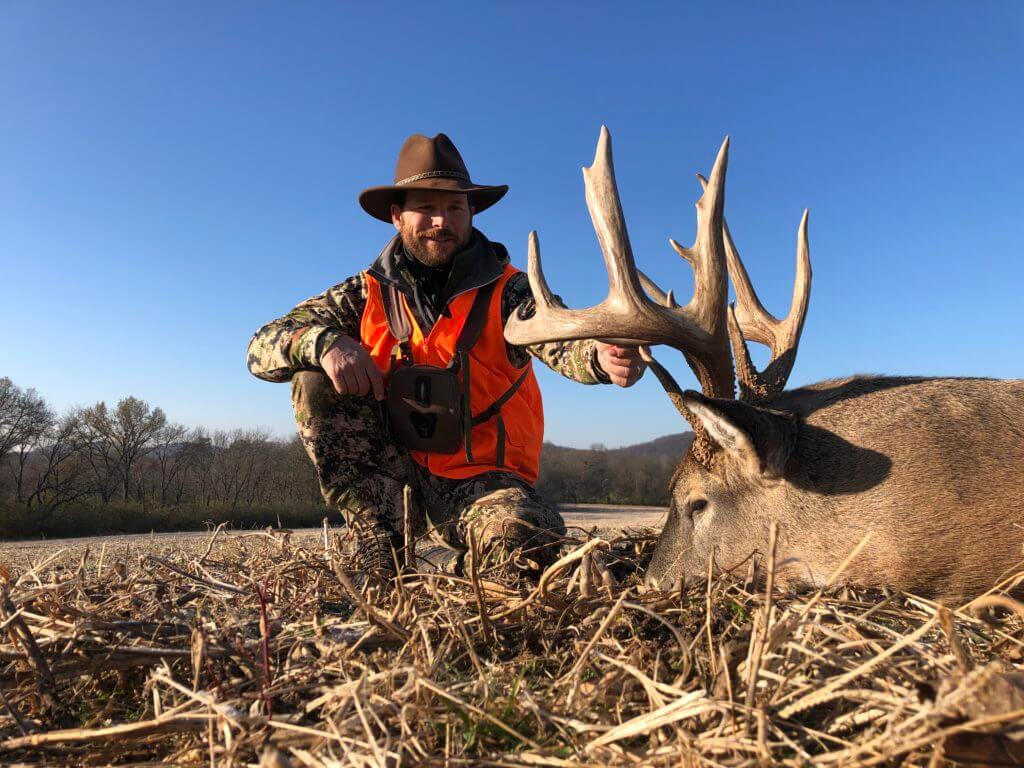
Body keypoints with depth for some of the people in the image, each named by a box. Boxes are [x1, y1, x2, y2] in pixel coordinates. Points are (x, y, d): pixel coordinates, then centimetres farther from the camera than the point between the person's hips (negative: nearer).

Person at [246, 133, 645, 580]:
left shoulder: (508, 291, -5)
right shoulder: (367, 295, 1)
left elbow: (561, 340, -25)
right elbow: (262, 348, -4)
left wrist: (601, 356, -50)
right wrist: (323, 342, -27)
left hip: (479, 478, -2)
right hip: (389, 473, 3)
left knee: (530, 539, -33)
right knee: (315, 379, -17)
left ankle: (469, 558, 5)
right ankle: (380, 548, -11)